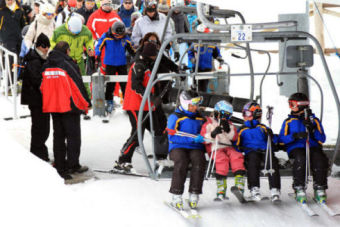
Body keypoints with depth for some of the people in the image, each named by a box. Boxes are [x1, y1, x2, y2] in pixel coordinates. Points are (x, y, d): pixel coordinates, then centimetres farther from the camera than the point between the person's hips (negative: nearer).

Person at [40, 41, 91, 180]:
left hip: (53, 106, 6)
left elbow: (43, 87, 11)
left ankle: (60, 166, 12)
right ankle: (73, 165, -1)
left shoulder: (46, 66, 5)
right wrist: (87, 103, 0)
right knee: (73, 136, 2)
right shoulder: (69, 65, -12)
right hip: (69, 106, -6)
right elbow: (79, 86, -10)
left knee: (58, 136, 12)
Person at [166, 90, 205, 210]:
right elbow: (172, 137, -9)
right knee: (181, 162, -35)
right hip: (178, 148, -3)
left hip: (196, 148, 4)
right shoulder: (175, 117, 2)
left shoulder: (200, 118, 20)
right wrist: (193, 139, -16)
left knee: (199, 162, -30)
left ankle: (194, 196, -25)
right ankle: (176, 197, -28)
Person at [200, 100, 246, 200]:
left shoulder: (229, 124, 23)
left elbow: (234, 137, 10)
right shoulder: (209, 123, 11)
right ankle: (221, 191, -36)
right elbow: (203, 139, 0)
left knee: (237, 156, -28)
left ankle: (239, 187, -34)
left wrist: (228, 130, -6)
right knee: (222, 159, -35)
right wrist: (213, 134, -18)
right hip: (215, 148, -4)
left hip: (228, 148, 4)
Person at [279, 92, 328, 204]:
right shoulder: (288, 121, 17)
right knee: (300, 159, -36)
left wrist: (312, 130, -8)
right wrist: (295, 136, -13)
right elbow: (282, 140, 4)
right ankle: (299, 190, -29)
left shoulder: (314, 120, 18)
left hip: (313, 147, 1)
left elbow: (322, 139, 8)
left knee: (320, 159, -33)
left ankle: (320, 189, -23)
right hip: (296, 148, -1)